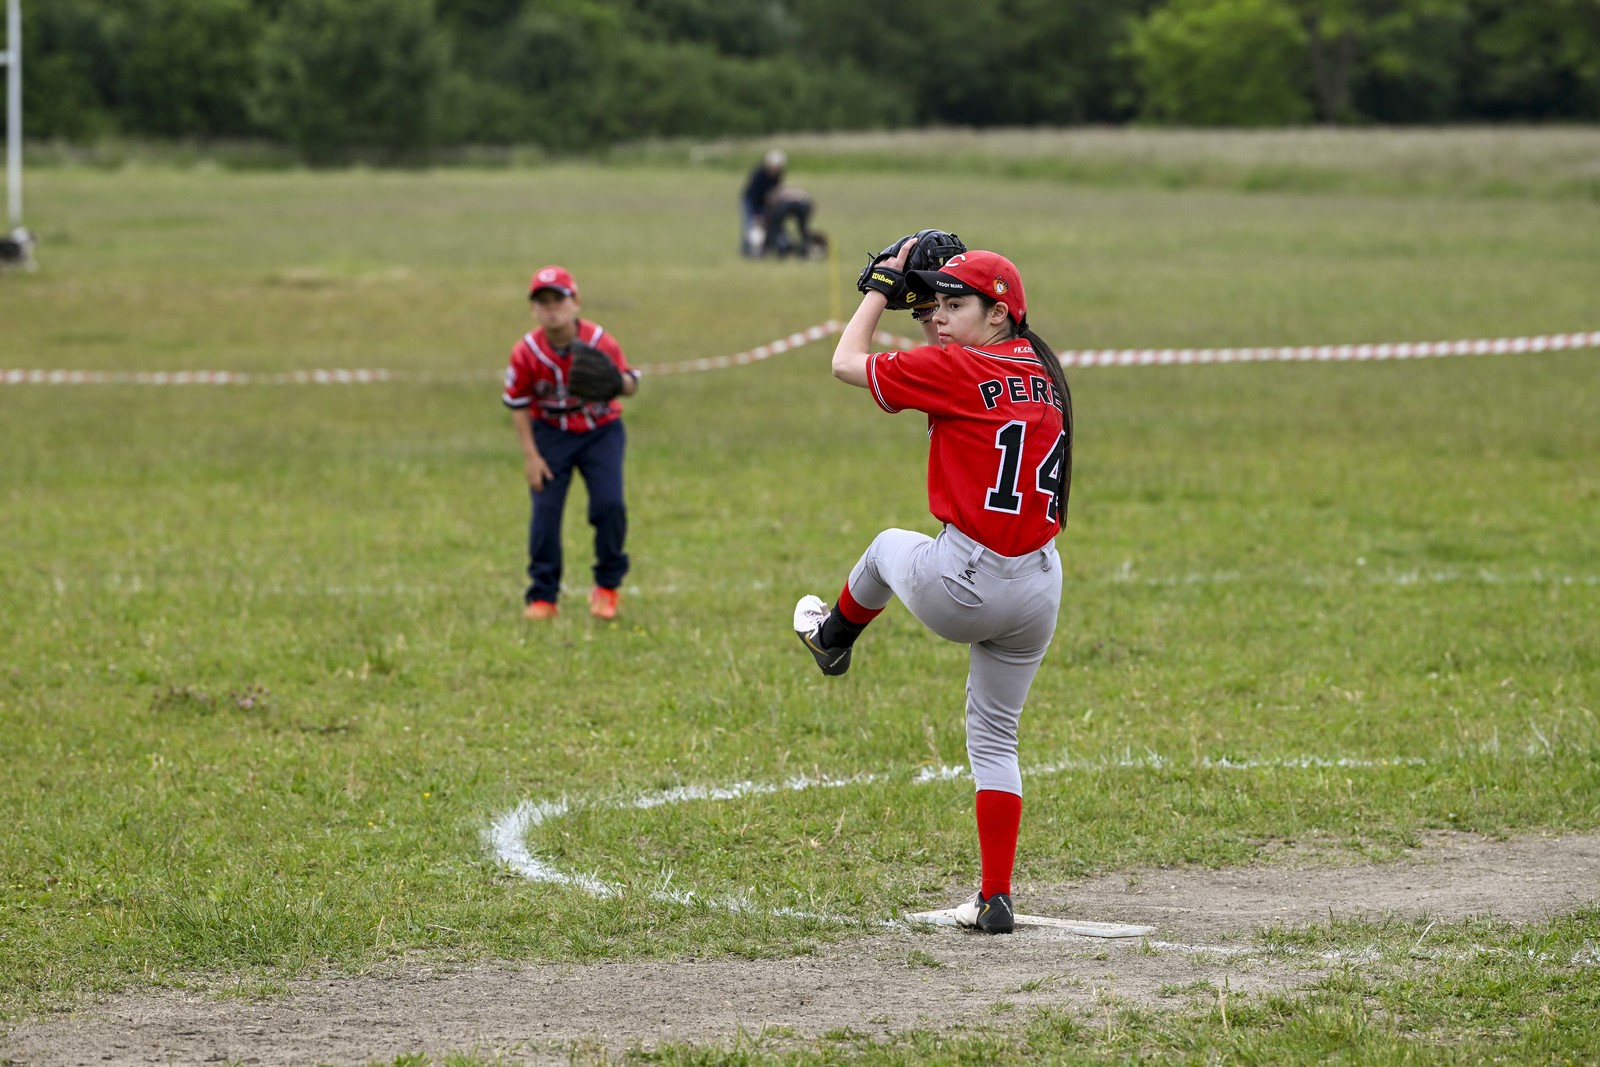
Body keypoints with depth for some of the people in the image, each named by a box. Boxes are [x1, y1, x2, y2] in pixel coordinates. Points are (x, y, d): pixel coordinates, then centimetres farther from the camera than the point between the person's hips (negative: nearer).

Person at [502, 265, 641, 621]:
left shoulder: (600, 342, -19)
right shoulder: (526, 352, -17)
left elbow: (630, 385, -10)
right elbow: (517, 404, -5)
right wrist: (531, 456, -9)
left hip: (600, 431, -1)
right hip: (551, 434, 1)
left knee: (609, 504, -14)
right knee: (545, 510, -9)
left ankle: (607, 586, 7)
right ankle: (543, 596, 2)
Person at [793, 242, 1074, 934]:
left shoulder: (956, 369, -12)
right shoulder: (1042, 373, 9)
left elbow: (847, 364, -1)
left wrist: (882, 286, 9)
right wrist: (921, 294, 25)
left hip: (960, 587, -6)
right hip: (1040, 587, 6)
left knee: (888, 547, 30)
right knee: (995, 738, 17)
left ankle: (834, 637, 58)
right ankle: (996, 899, 13)